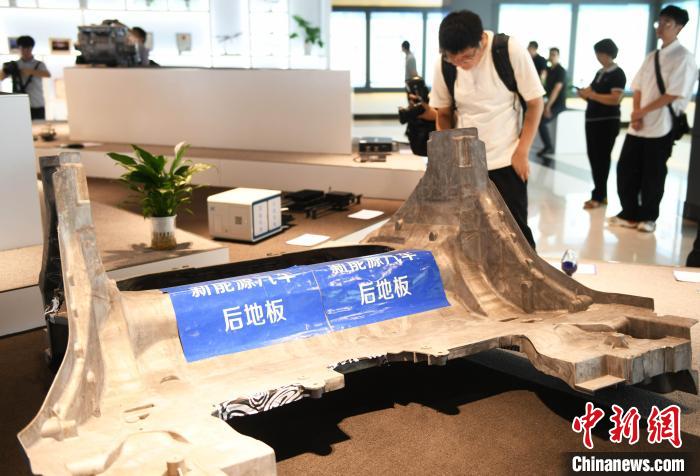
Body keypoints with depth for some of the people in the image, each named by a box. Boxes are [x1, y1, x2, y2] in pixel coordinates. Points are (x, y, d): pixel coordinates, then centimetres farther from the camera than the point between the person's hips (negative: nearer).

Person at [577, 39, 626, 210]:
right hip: (592, 120, 8)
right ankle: (601, 194, 17)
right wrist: (585, 93, 0)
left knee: (602, 158, -4)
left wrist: (592, 95, -20)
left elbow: (615, 99, -19)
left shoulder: (617, 74, -8)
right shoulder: (599, 73, 15)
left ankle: (598, 196, 1)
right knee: (593, 157, 8)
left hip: (608, 122, -8)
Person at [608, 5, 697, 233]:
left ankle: (648, 217, 19)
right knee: (626, 169, 7)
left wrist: (642, 112, -11)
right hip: (638, 125, 6)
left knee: (653, 175, 3)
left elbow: (673, 95, -14)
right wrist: (635, 115, -5)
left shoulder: (683, 58, -7)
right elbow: (637, 88, 11)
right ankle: (629, 214, 20)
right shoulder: (651, 57, 14)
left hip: (661, 127, -6)